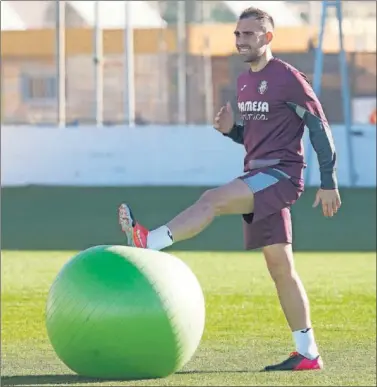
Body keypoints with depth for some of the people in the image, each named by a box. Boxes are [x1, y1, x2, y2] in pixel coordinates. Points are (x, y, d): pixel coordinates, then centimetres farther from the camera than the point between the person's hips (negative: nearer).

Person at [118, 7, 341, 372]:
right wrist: (230, 129, 4)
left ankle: (148, 242, -39)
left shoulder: (287, 78, -9)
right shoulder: (243, 82, 17)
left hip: (281, 173, -9)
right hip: (258, 176, 9)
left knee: (213, 199, -28)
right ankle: (307, 353, 8)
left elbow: (320, 127, -8)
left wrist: (329, 183, -10)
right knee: (280, 268, 6)